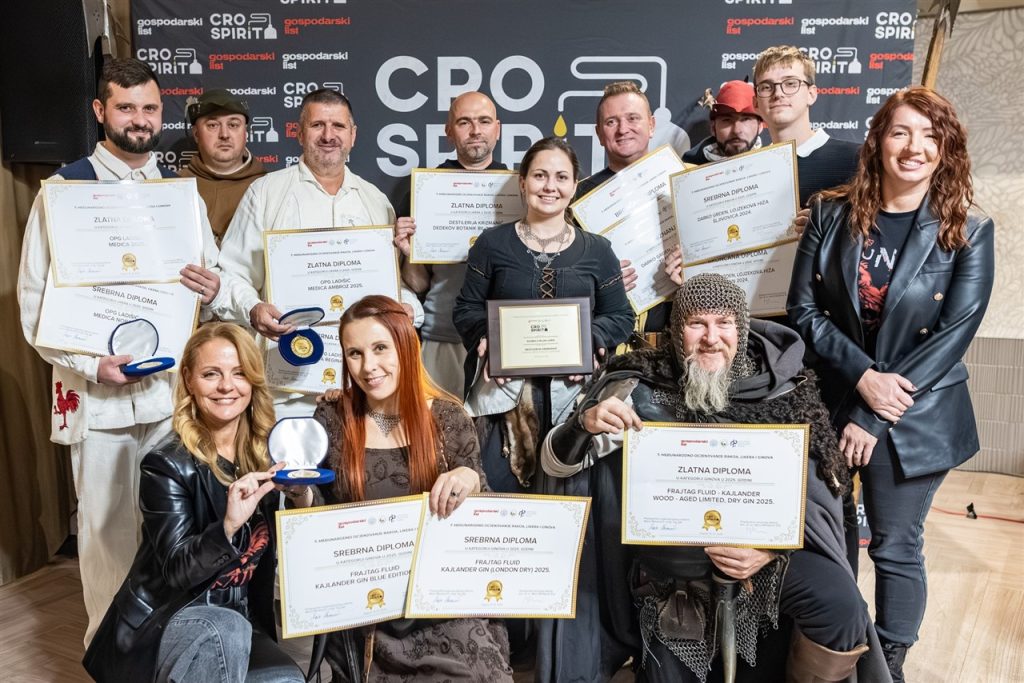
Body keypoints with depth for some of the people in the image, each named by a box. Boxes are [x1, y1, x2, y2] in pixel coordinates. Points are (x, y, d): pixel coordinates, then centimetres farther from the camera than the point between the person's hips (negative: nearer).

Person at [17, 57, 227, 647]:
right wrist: (92, 365, -16)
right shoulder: (65, 188, -2)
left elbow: (213, 280, 12)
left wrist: (213, 290, -12)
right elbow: (35, 300, -4)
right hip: (98, 392, -3)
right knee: (108, 530, 7)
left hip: (175, 386, 3)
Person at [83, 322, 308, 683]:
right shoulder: (167, 464, -14)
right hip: (162, 620, -4)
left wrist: (302, 500, -18)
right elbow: (177, 570, -19)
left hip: (240, 619, 4)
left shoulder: (266, 453, -2)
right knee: (226, 629, -34)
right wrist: (228, 525, -38)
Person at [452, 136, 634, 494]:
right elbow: (466, 309, 6)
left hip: (572, 392, 1)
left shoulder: (596, 250, 9)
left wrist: (589, 339, -9)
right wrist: (486, 337, -14)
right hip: (503, 391, -1)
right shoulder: (492, 243, 6)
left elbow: (621, 317, 9)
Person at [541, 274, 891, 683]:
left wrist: (772, 548, -20)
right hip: (672, 574, 1)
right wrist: (586, 422, -26)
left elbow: (816, 490, -3)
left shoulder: (779, 389, -5)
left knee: (840, 607, -24)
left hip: (764, 555, 0)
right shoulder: (641, 390, -7)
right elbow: (556, 464, -4)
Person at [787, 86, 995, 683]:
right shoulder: (832, 214, -2)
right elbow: (804, 308, -5)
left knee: (896, 548, 10)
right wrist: (863, 375, -18)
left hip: (915, 418, -2)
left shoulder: (969, 232, -6)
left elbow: (953, 337, -11)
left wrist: (873, 418, -16)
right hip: (828, 403, 2)